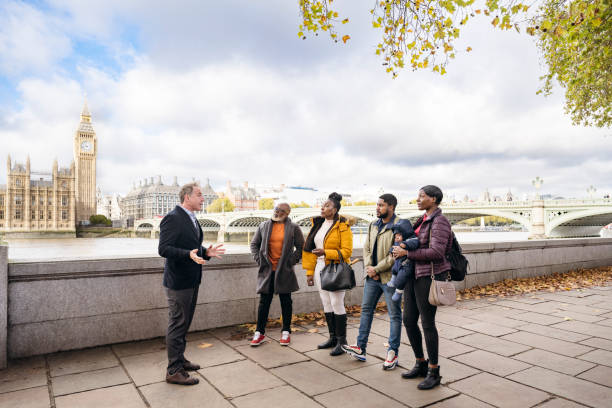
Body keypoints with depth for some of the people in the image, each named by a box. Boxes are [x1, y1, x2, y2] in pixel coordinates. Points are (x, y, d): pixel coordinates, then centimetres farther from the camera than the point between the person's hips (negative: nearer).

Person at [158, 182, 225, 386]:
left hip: (191, 281, 10)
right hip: (178, 281, -10)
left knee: (184, 323, 20)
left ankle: (180, 359, 36)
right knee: (177, 325, 0)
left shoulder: (192, 219, 13)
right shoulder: (172, 218, -17)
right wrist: (189, 254, -34)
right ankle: (174, 371, 12)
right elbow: (164, 249, -22)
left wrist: (206, 252, 3)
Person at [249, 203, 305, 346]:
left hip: (285, 271, -1)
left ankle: (286, 332, 22)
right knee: (264, 301, 5)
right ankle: (260, 332, 16)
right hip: (267, 270, 2)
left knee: (286, 301, 9)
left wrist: (292, 260, -5)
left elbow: (301, 246, 4)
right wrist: (258, 259, 1)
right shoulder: (263, 226, 6)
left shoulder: (293, 228, 0)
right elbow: (254, 244, 13)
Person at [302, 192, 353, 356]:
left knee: (337, 304, -3)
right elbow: (310, 248, 13)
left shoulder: (342, 226, -9)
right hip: (320, 269, 7)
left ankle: (342, 341, 11)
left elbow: (347, 251, -14)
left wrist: (326, 252, -24)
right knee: (326, 304, 13)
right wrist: (310, 272, 9)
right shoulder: (318, 225, 11)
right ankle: (333, 338, 26)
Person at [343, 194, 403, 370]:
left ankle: (393, 353, 18)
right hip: (372, 277, 8)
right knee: (366, 310, 12)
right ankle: (360, 348, 23)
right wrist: (368, 267, -4)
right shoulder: (373, 225, 11)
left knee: (394, 315, 5)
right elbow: (366, 248, 12)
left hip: (390, 277, -7)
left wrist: (376, 269, -15)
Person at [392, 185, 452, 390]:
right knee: (409, 320, 12)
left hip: (429, 277, -9)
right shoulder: (423, 219, 13)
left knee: (427, 323, 0)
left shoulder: (439, 221, -13)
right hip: (414, 275, 9)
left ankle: (434, 372, 16)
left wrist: (406, 253, -17)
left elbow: (436, 252, -23)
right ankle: (421, 364, 29)